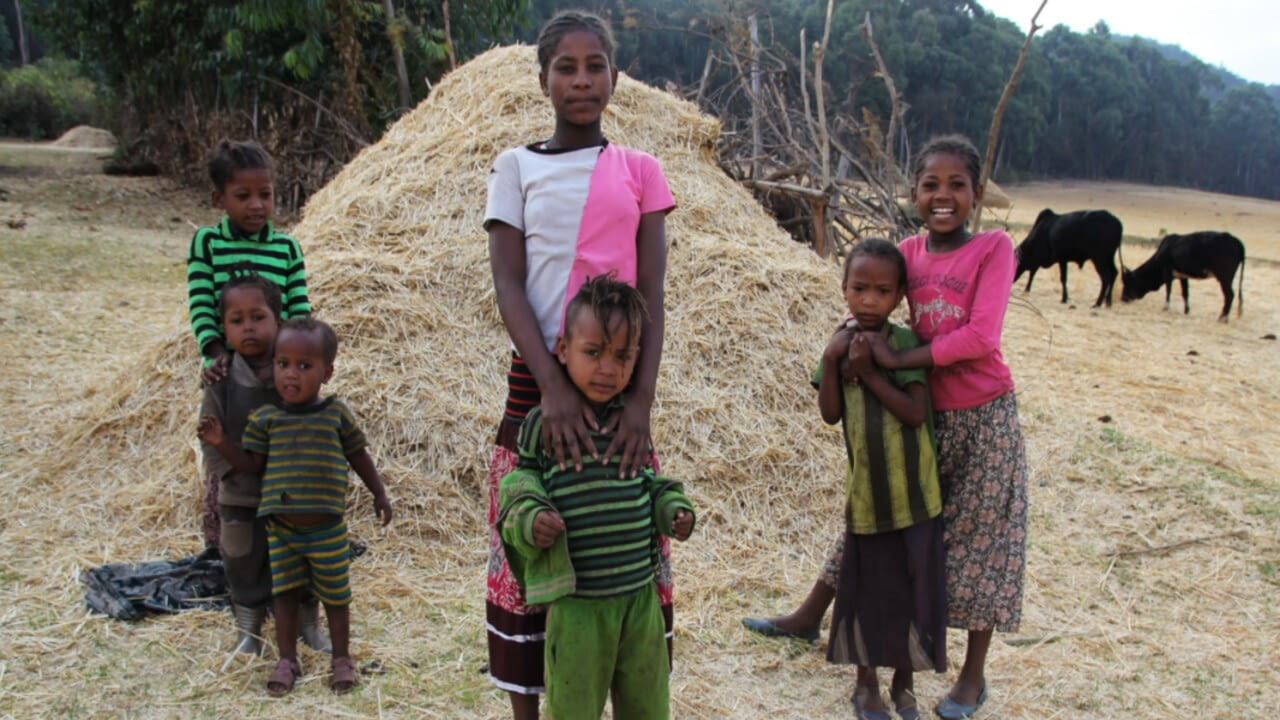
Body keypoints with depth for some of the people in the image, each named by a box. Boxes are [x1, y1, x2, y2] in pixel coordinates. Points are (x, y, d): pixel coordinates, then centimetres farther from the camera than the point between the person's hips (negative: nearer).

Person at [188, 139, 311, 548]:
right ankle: (216, 546, 19)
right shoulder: (206, 243, 0)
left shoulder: (287, 248, 4)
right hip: (226, 374, -1)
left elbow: (300, 310, 0)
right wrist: (216, 353, -20)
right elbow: (200, 305, -6)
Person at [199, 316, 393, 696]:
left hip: (327, 529, -1)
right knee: (284, 593, 11)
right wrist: (221, 442, -14)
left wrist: (380, 493, 10)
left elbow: (359, 456, 7)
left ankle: (341, 657, 26)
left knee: (336, 595, 9)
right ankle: (287, 659, 27)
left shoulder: (336, 414, -4)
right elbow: (251, 463, -1)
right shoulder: (265, 418, -3)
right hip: (281, 529, 1)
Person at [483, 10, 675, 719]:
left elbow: (651, 293, 0)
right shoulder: (517, 168, 4)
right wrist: (553, 386, -19)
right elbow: (507, 284, -6)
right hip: (537, 380, -1)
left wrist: (641, 400, -13)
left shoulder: (639, 171, 6)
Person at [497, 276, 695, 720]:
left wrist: (672, 509, -1)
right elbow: (521, 483, -3)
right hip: (577, 602, -4)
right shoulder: (542, 423, -8)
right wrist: (528, 519, -23)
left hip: (641, 595, 4)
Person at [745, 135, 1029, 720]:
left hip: (983, 417, -4)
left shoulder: (994, 247, -13)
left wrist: (898, 360, -24)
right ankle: (811, 615, 32)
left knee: (977, 536, 5)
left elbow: (981, 336, -23)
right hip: (922, 412, 5)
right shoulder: (907, 253, 1)